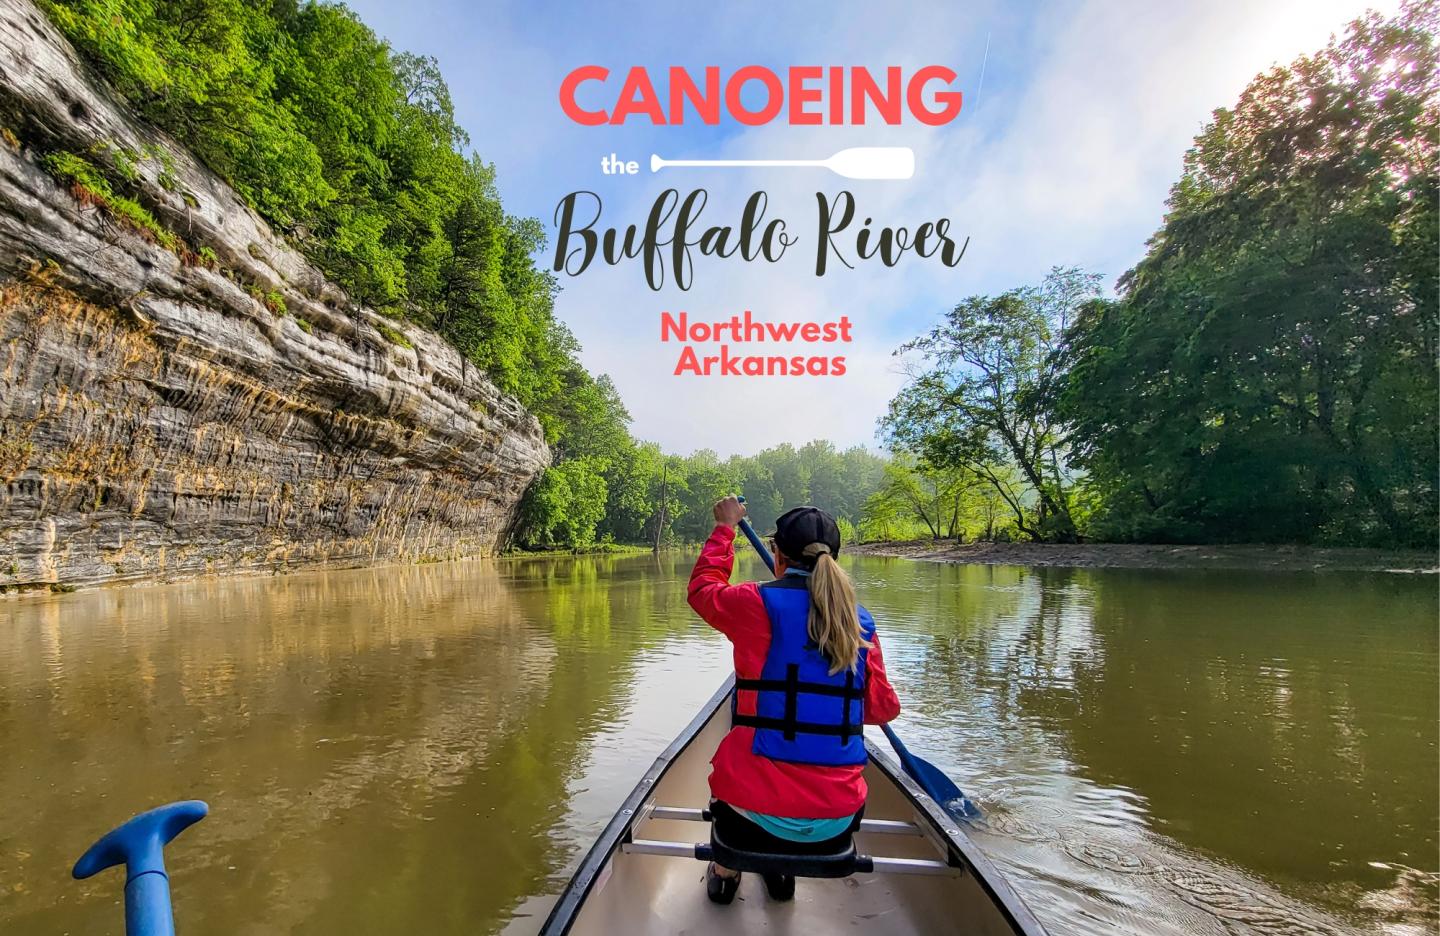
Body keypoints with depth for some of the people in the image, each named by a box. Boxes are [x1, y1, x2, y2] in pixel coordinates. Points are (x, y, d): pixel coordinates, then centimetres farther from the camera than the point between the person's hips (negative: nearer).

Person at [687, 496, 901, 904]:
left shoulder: (758, 604, -14)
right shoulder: (861, 622, -2)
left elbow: (701, 587, 7)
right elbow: (882, 709, 5)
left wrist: (725, 528, 19)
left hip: (757, 817, -3)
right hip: (837, 821, 3)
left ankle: (726, 872, 40)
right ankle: (783, 869, 39)